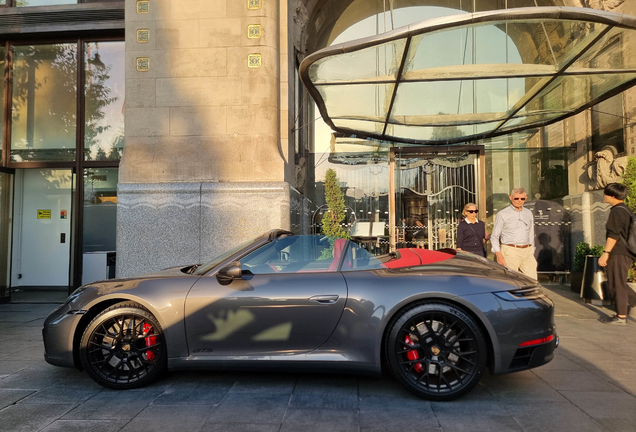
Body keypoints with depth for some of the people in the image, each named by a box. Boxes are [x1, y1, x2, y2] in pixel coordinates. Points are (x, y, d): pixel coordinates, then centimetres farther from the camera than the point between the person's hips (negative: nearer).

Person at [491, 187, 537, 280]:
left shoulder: (529, 214, 16)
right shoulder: (502, 214, 1)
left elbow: (531, 235, 22)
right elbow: (494, 236, -1)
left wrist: (532, 253, 16)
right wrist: (498, 254, -11)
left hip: (527, 251, 5)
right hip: (510, 251, -4)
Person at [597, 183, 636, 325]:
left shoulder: (617, 211, -14)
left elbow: (613, 235, -20)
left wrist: (606, 253, -20)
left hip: (618, 254, -10)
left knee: (617, 284, -3)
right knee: (618, 284, 19)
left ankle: (621, 316, 2)